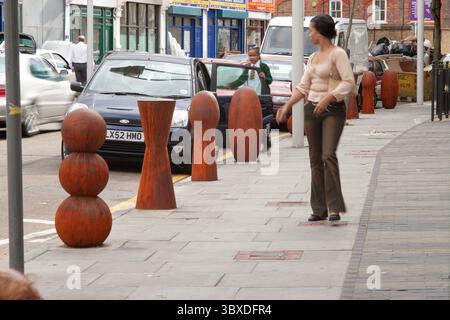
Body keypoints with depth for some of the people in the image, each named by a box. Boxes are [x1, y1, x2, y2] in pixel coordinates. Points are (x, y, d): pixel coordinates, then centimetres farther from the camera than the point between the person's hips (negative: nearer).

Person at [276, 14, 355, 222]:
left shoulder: (338, 54, -9)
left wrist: (328, 97, -28)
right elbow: (303, 87, 20)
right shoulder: (313, 58, 14)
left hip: (333, 110, -7)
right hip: (312, 110, 7)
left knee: (328, 155, -20)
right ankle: (319, 209, 9)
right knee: (315, 159, 5)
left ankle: (334, 207, -19)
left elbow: (349, 82, -18)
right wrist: (287, 106, 11)